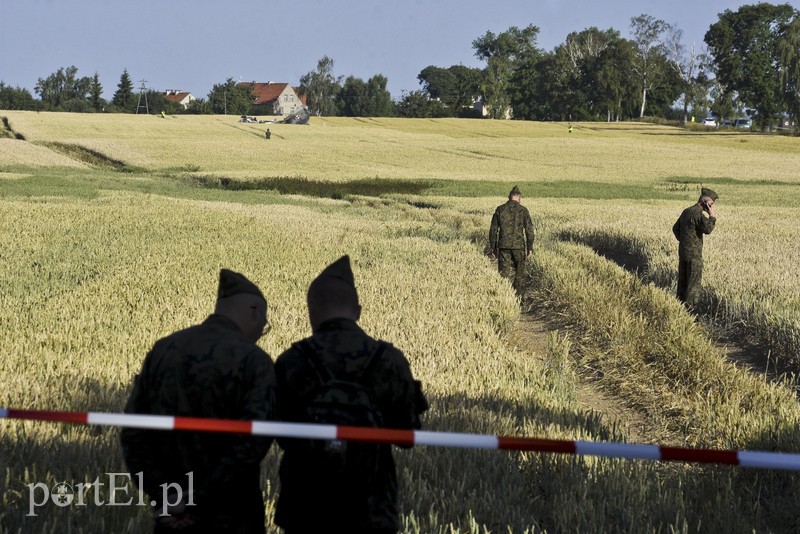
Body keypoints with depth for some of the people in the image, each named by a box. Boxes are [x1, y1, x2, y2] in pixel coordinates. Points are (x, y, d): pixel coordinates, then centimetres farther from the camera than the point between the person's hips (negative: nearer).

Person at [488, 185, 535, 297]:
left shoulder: (500, 209, 3)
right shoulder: (523, 210, -2)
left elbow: (493, 230, 4)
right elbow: (529, 230, -4)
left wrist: (492, 248, 10)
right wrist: (530, 248, 3)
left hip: (503, 246, 1)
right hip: (519, 246, -1)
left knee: (504, 272, 3)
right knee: (519, 272, 13)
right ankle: (519, 296, 17)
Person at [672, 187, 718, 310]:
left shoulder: (686, 211, 11)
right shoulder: (698, 213, -17)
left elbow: (676, 228, 18)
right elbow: (708, 229, -26)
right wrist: (712, 216, -14)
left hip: (682, 250, 8)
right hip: (694, 253, -8)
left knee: (682, 281, 14)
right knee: (694, 282, -2)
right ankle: (690, 308, -2)